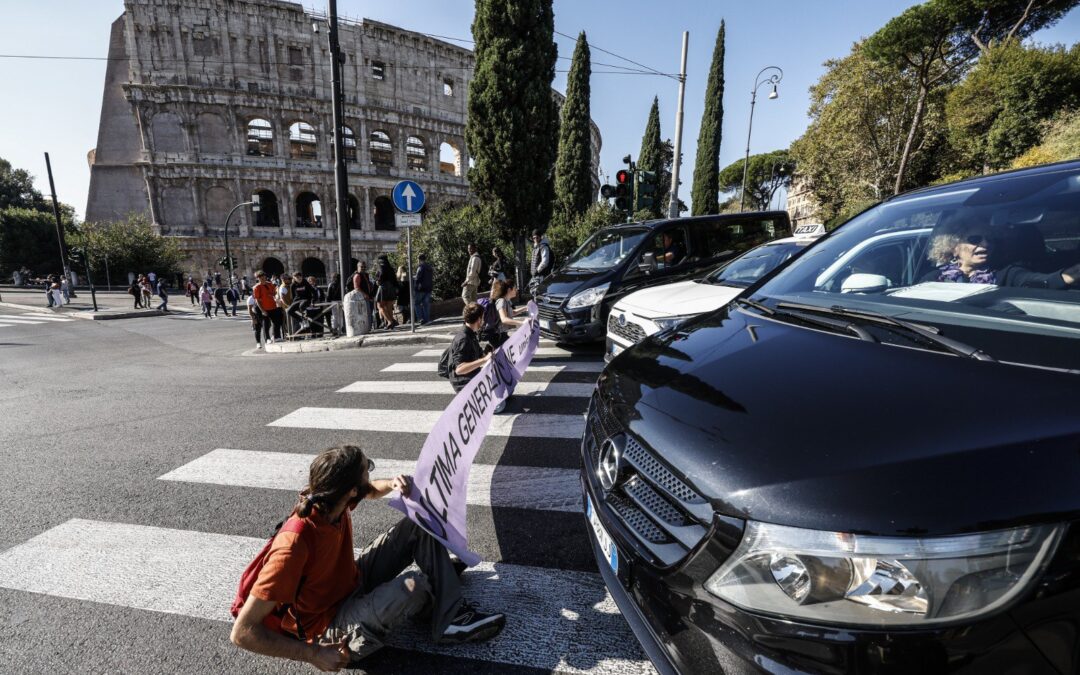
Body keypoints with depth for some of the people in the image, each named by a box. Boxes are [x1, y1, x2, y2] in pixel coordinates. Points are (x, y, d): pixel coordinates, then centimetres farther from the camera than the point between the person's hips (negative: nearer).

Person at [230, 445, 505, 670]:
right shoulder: (294, 544, -36)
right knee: (414, 585, -33)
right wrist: (313, 655, -25)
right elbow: (243, 632, -29)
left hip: (352, 581, 7)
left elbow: (372, 491, 9)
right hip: (330, 625, -7)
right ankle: (452, 622, 0)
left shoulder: (331, 501, -15)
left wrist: (392, 484, -14)